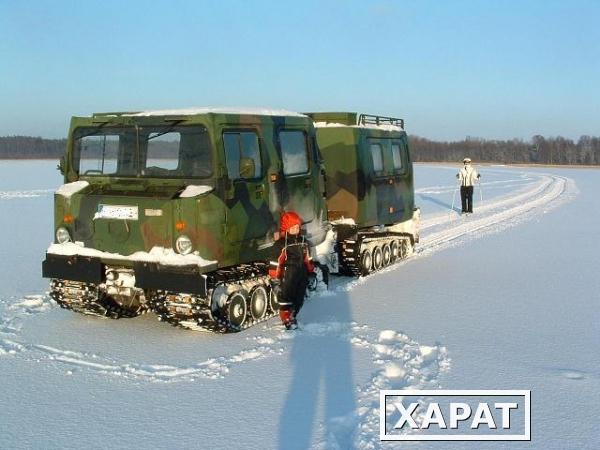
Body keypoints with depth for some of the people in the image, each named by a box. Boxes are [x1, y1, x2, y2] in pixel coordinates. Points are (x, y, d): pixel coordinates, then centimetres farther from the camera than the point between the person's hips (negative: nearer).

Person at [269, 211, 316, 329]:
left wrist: (311, 272, 17)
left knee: (299, 298, 13)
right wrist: (275, 280, -15)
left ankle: (292, 316, 30)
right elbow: (275, 263, -15)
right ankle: (287, 320, 10)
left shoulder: (302, 241, 8)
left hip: (301, 276, 7)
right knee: (286, 297, 0)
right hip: (287, 278, -6)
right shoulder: (280, 244, -13)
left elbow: (307, 259, 18)